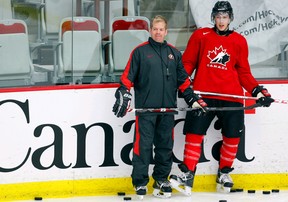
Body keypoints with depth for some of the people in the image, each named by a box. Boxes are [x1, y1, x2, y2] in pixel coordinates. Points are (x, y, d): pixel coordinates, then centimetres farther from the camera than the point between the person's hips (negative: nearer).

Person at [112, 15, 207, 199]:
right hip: (145, 108, -4)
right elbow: (128, 77, 0)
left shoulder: (174, 53, 12)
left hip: (167, 108, 4)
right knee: (143, 145, -5)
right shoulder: (140, 51, 2)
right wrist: (123, 96, -9)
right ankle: (140, 182, 3)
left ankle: (161, 180, 19)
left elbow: (183, 80, 17)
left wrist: (193, 98, 11)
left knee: (165, 145, 8)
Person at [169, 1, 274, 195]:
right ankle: (187, 174, -3)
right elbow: (188, 62, 9)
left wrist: (257, 89, -1)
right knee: (194, 132, -7)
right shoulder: (200, 36, 6)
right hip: (203, 93, -1)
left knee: (232, 135, 3)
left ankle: (224, 173, 22)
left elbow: (243, 72, 12)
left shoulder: (239, 41, 9)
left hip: (231, 96, 1)